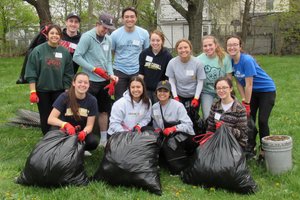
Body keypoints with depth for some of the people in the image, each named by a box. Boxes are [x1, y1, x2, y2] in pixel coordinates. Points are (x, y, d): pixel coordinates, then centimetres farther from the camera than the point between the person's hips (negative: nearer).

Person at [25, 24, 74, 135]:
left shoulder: (65, 52, 0)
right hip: (42, 90, -1)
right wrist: (33, 92, -11)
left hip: (59, 90, 1)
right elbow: (31, 73, -7)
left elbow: (68, 74, 4)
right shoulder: (38, 50, -7)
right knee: (45, 117, 9)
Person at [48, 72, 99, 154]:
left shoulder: (92, 100, -11)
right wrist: (66, 125, -39)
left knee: (93, 142, -29)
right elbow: (51, 119, -20)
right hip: (64, 130, -2)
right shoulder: (64, 97, -16)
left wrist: (84, 132, -33)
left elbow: (89, 125, -9)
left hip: (81, 131, 2)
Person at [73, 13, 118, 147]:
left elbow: (108, 60, 12)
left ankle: (104, 139, 25)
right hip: (90, 81, -6)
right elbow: (77, 57, -15)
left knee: (104, 110, 13)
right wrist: (94, 69, -18)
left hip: (104, 81, 7)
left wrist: (111, 75, -4)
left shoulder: (108, 40, 8)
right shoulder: (87, 37, -10)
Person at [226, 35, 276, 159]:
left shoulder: (247, 60, -28)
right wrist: (244, 100, -6)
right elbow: (239, 82, -1)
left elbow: (249, 84, -25)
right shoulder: (231, 61, -8)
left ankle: (264, 150, 6)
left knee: (262, 121, -10)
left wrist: (247, 104, -20)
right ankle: (250, 148, 21)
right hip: (252, 91, 7)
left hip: (266, 90, -6)